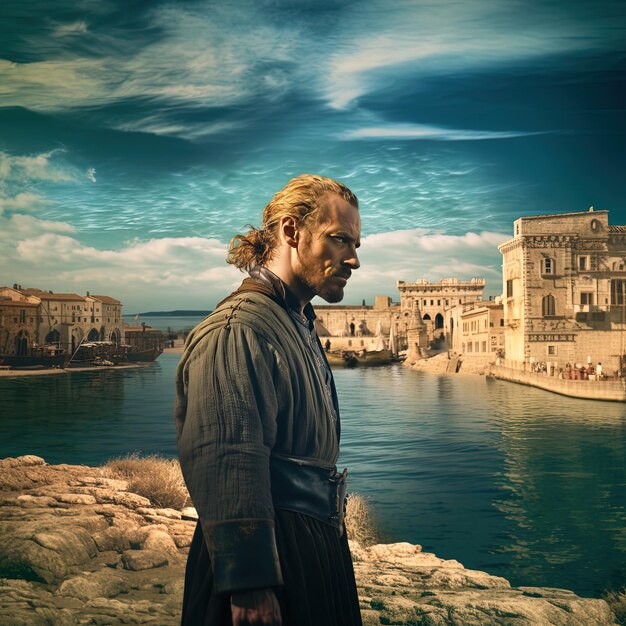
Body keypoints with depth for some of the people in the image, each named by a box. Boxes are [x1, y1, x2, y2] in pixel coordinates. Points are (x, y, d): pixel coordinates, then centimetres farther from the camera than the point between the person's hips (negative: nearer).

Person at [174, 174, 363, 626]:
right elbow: (224, 467, -28)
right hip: (270, 555, -9)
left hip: (315, 550, 10)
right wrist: (249, 585, -27)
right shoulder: (237, 330, -21)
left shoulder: (300, 327, 12)